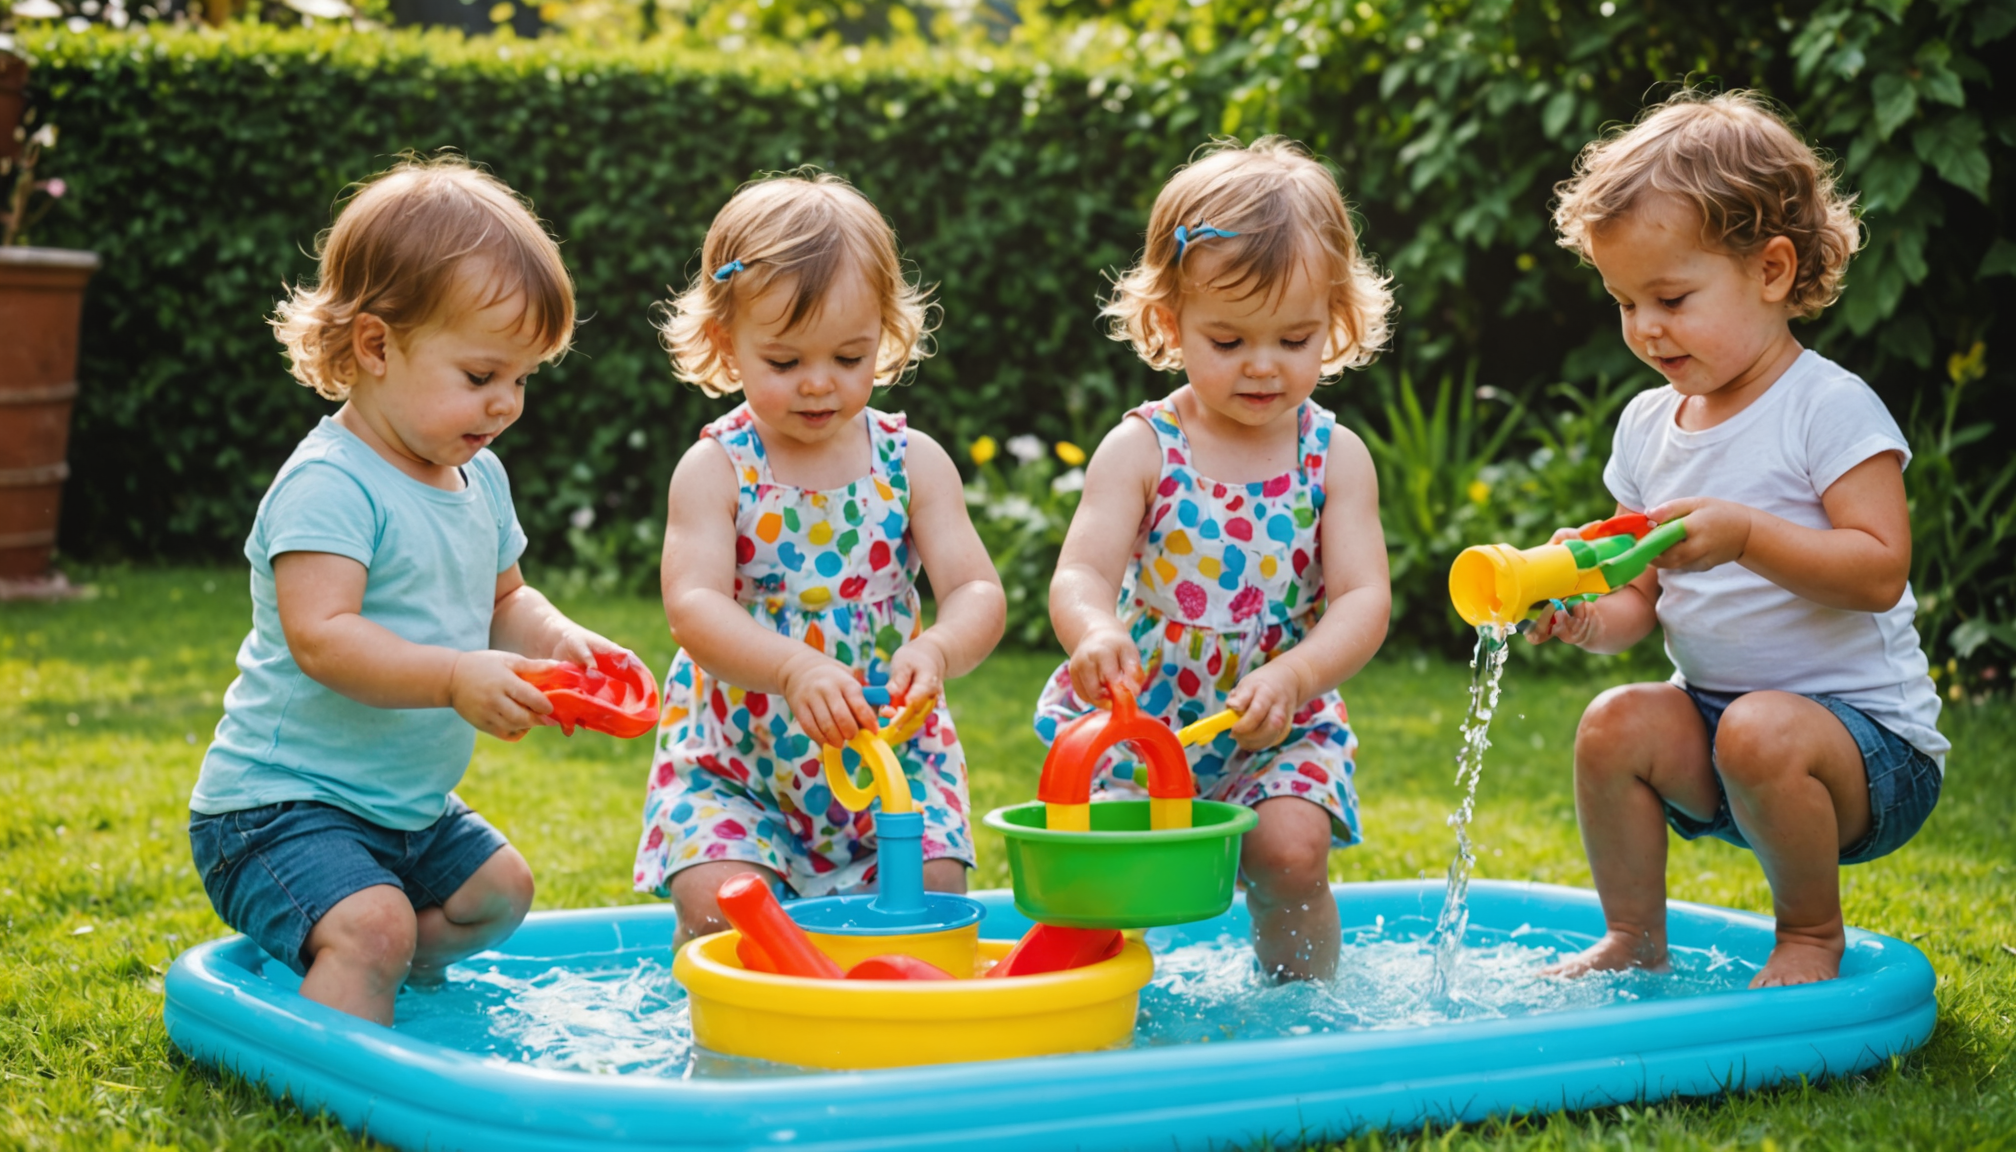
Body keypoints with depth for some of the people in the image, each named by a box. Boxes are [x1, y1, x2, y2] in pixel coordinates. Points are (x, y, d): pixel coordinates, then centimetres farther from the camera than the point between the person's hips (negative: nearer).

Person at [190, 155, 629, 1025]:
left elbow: (502, 603, 18)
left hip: (411, 806, 10)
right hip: (282, 804, -9)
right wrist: (457, 678, -43)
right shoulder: (329, 485, -22)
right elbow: (320, 636, -32)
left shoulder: (478, 478, 6)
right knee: (371, 924, -28)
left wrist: (553, 639, -5)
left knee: (499, 891, 18)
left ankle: (355, 978, 20)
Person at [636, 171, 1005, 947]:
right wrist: (793, 669, -40)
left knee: (930, 890, -16)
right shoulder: (714, 471, -7)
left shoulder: (912, 462, 0)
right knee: (718, 904, -19)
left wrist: (938, 650, -34)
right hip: (735, 758, -1)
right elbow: (693, 607, -21)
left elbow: (978, 592, -9)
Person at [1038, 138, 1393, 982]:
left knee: (1290, 847, -21)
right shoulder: (1140, 451, -6)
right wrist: (1094, 632, -42)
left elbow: (1364, 599, -10)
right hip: (1139, 714, 0)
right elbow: (1081, 572, -16)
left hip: (1276, 725, 0)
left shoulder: (1336, 458, -2)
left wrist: (1294, 676, -31)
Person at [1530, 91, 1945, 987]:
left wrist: (1745, 533, -32)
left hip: (1861, 725, -6)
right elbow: (1644, 600, 10)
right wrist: (1590, 613, -13)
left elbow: (1880, 571, -21)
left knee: (1762, 734, -34)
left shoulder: (1829, 407, -12)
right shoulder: (1648, 425, 8)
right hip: (1712, 707, 6)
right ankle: (1634, 938, 1)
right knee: (1614, 723, -18)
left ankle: (1811, 933, -8)